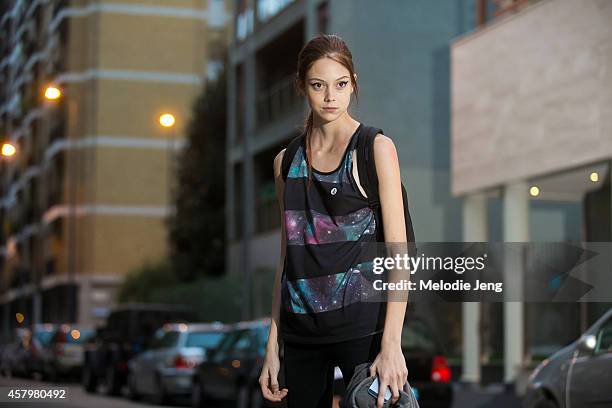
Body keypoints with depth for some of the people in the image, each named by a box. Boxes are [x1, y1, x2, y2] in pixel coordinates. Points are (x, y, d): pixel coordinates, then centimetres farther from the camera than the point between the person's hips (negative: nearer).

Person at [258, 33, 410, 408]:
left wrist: (391, 344, -17)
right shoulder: (286, 162, 11)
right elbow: (287, 256, 14)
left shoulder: (376, 148, -3)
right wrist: (273, 346, 10)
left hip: (360, 321, -4)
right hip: (301, 328, 4)